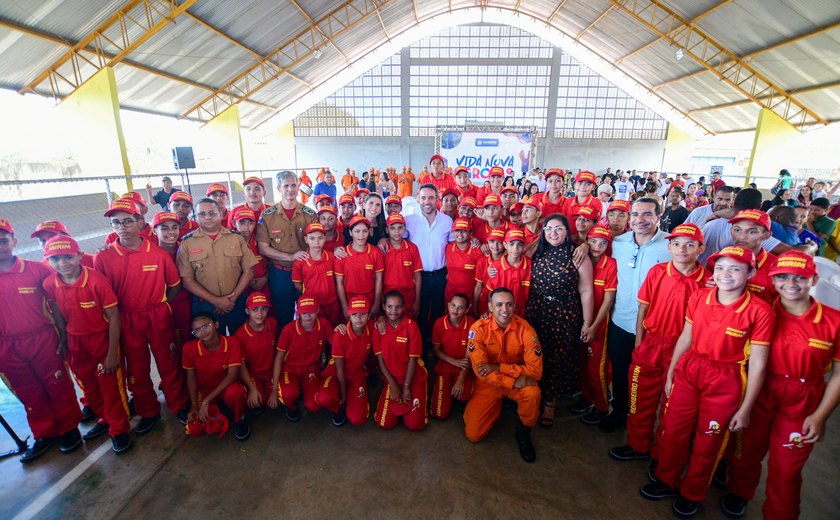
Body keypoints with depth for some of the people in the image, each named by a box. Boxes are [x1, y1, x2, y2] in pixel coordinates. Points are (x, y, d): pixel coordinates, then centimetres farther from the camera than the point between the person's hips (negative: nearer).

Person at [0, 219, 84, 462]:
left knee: (58, 387, 8)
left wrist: (63, 336, -5)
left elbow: (55, 305, -3)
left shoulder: (37, 269, -7)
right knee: (29, 394, 16)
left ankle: (69, 429, 26)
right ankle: (44, 435, 32)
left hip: (43, 340, -3)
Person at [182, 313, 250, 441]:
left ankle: (240, 419, -5)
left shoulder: (232, 342, -22)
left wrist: (206, 401, -27)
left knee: (235, 392, -39)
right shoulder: (190, 348, -17)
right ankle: (218, 410, 16)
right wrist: (194, 405, -9)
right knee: (194, 430, -17)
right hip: (204, 391, 3)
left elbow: (232, 375, -24)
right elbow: (191, 376, -3)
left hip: (226, 388, -3)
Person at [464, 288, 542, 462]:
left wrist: (498, 367, -27)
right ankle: (496, 408, 24)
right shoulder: (478, 328, -20)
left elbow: (535, 369, -21)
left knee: (533, 393, -34)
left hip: (519, 381, 0)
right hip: (487, 383, 0)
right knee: (473, 434, -8)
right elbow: (480, 370, -21)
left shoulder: (525, 329, -19)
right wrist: (514, 382, -30)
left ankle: (523, 432, -1)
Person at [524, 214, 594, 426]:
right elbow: (529, 286, 9)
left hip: (565, 318, -3)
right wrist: (526, 312, 6)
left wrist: (587, 323, -8)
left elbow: (586, 291, -7)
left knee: (559, 359, 7)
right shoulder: (537, 254, 3)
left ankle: (550, 401, 27)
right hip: (536, 315, 3)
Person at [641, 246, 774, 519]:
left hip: (725, 381, -3)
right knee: (673, 431, 14)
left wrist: (745, 409, -6)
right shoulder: (698, 297, -5)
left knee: (707, 442, 15)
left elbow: (757, 363, -10)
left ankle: (692, 494, 39)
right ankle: (666, 481, 39)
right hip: (688, 371, 3)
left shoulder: (760, 311, -15)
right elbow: (685, 338, 5)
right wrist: (670, 373, 9)